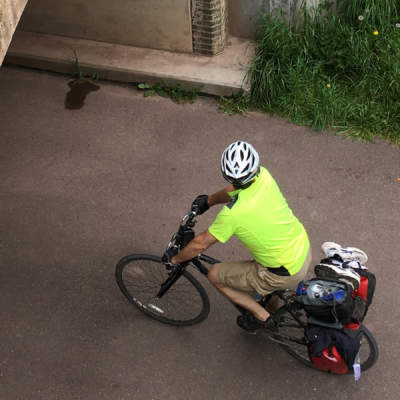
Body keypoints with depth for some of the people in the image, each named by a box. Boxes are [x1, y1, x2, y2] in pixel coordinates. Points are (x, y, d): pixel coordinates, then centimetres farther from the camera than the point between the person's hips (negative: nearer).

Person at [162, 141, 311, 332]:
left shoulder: (232, 214, -28)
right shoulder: (264, 176, -12)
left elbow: (201, 244, -13)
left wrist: (174, 259, 6)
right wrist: (209, 199, 27)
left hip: (285, 275, -7)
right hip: (305, 248, 7)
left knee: (215, 274, 9)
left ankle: (261, 316, 19)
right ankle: (272, 310, 57)